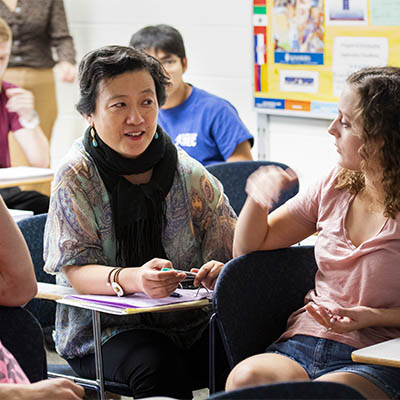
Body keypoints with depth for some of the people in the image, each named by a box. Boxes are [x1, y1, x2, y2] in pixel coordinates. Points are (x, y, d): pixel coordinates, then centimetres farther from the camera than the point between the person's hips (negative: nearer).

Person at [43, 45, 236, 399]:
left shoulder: (193, 176, 1)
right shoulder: (76, 177, -5)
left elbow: (234, 256, 0)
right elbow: (76, 270, -12)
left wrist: (222, 273, -26)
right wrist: (133, 279, -35)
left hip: (188, 325, 3)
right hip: (101, 329, -2)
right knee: (158, 365, -34)